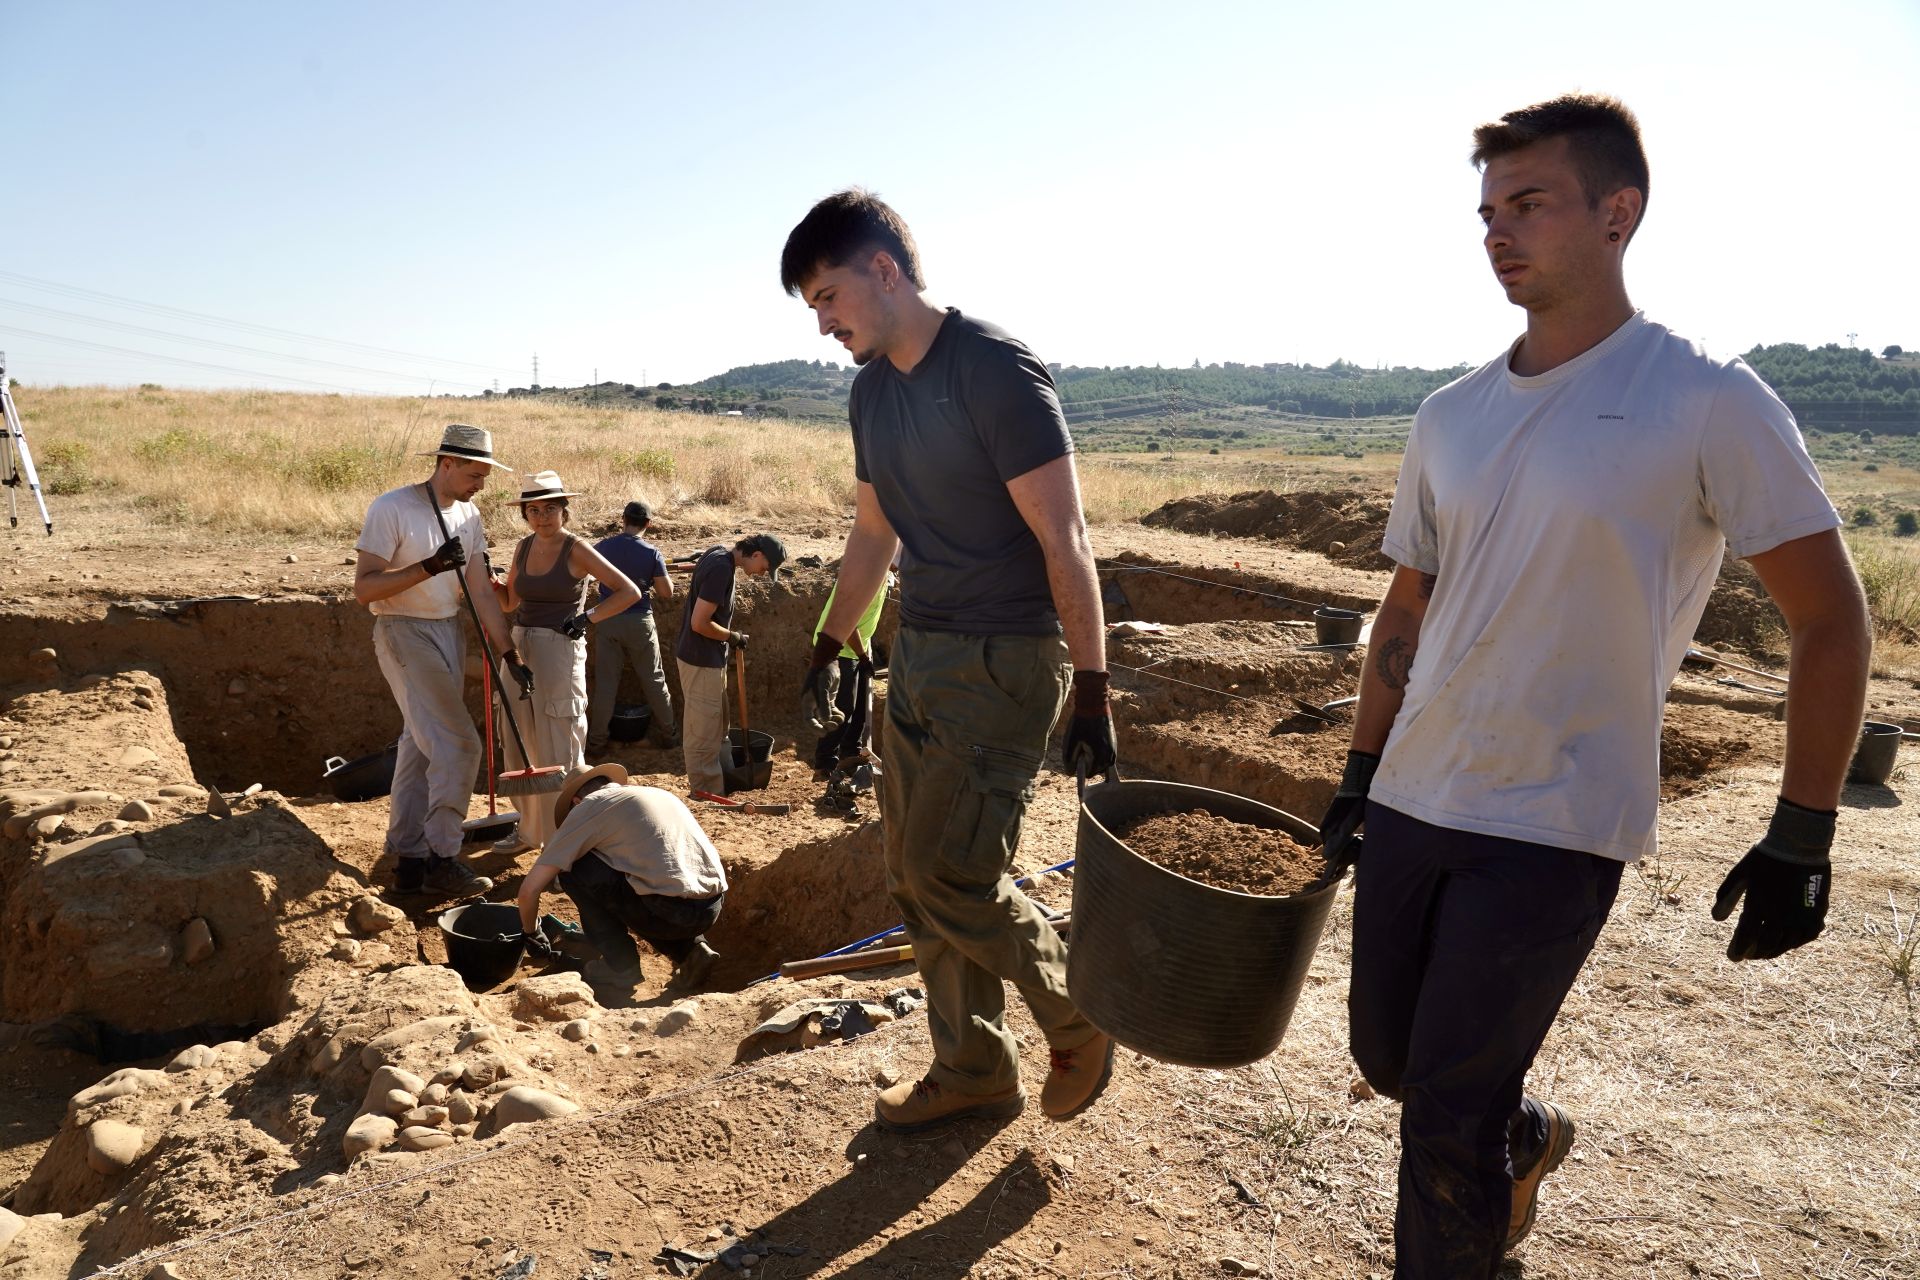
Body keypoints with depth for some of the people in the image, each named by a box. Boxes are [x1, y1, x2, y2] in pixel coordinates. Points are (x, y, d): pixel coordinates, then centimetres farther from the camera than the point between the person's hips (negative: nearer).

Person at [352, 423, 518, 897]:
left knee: (420, 747, 11)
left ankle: (408, 859, 20)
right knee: (458, 745, -13)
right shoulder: (392, 508, -14)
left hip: (450, 633, 7)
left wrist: (510, 653, 1)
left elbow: (481, 594, 6)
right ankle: (441, 861, -3)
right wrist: (429, 567, -27)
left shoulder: (468, 515, 7)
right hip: (405, 633, -7)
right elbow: (364, 587, -16)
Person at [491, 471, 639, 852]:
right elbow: (510, 602, 18)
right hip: (519, 648, 7)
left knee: (559, 750, -3)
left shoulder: (576, 550, -9)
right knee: (518, 747, 13)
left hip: (559, 650, -7)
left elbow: (629, 592, -10)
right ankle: (530, 830, 28)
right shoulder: (524, 546, 9)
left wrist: (587, 618, -13)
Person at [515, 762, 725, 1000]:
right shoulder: (658, 793, 26)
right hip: (715, 906, 7)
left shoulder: (587, 808, 7)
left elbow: (530, 888, 7)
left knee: (572, 867, 11)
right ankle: (690, 949, 15)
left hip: (672, 911, -7)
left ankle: (621, 968, 12)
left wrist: (530, 934, 27)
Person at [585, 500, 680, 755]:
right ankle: (669, 734, 23)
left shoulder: (603, 547, -4)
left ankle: (596, 740, 12)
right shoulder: (651, 552, -10)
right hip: (640, 621, -1)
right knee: (654, 680, 12)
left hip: (607, 621, 2)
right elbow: (667, 592, -10)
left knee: (605, 682, 8)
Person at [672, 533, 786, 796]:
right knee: (703, 734, 0)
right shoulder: (721, 569, -25)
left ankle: (716, 785, 33)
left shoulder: (718, 553, 5)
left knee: (715, 726, 21)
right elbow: (699, 623, -27)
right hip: (701, 661, -10)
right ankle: (708, 795, 9)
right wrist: (733, 637, -12)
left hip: (709, 658, 10)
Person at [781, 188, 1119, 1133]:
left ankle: (1079, 1021, 16)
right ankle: (972, 1072, 26)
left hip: (1002, 662, -8)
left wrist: (1091, 690, -18)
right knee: (916, 878, 10)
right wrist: (829, 649, 24)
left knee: (952, 875, -10)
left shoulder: (997, 370, -15)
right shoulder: (871, 391, 10)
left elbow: (1063, 540, -17)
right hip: (918, 656, 8)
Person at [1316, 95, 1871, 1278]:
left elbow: (1831, 619, -5)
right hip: (1412, 806, 6)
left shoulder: (1706, 402, -10)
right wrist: (1361, 774, 13)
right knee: (1386, 1054, 18)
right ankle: (1526, 1138, 49)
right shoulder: (1451, 416, 6)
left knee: (1447, 1114, 0)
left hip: (1555, 828, -5)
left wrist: (1802, 837, -6)